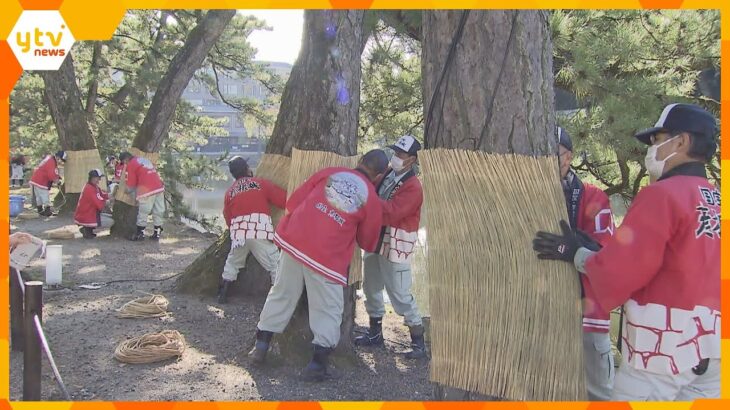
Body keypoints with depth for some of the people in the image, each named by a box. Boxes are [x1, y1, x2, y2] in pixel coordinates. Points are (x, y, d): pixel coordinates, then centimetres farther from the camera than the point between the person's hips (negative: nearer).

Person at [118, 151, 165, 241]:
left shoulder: (131, 164, 3)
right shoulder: (145, 159, 25)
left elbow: (131, 184, 4)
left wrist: (129, 190, 25)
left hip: (147, 190, -7)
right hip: (159, 187, 7)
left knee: (143, 212, 2)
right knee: (158, 212, 10)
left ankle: (140, 233, 8)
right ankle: (157, 233, 15)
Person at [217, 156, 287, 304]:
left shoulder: (229, 192, 19)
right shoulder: (261, 183, 8)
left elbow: (227, 217, 20)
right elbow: (284, 199, 4)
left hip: (238, 233, 4)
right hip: (260, 231, -4)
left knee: (232, 263, 25)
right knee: (275, 265, 2)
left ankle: (222, 295, 27)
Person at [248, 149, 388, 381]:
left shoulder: (330, 172, 9)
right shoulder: (372, 200, 3)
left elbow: (293, 201, 9)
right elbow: (368, 244, 13)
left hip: (293, 241, 3)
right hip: (327, 257, -3)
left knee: (281, 294, 18)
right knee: (328, 310, 11)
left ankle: (261, 346, 27)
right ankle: (317, 364, 8)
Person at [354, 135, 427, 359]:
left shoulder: (413, 187, -17)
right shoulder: (386, 174, 7)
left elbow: (391, 212, -28)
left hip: (395, 246, -8)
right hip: (374, 239, 8)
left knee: (400, 294, -4)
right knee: (371, 287, 16)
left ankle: (418, 340, 9)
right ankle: (375, 333, 32)